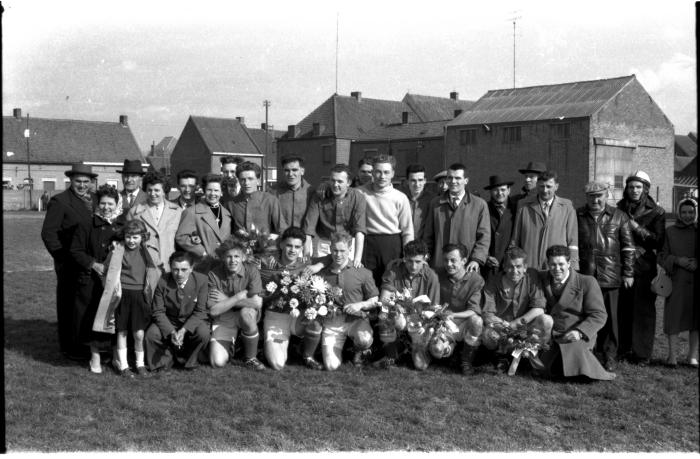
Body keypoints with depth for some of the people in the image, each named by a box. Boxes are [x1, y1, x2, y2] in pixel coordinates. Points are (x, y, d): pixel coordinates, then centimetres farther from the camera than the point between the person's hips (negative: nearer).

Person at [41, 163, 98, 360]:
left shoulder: (94, 199, 14)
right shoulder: (59, 201, -5)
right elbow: (48, 233, -8)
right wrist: (62, 256, -11)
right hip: (70, 264, -6)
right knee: (70, 305, 2)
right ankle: (70, 347, 11)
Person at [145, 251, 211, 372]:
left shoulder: (201, 280, -16)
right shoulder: (162, 282, -15)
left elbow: (200, 311, -14)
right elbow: (158, 312, -11)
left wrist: (183, 330, -28)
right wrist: (171, 332, -27)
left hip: (193, 321, -1)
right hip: (168, 322, 1)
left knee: (203, 333, -31)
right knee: (151, 334, -26)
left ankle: (188, 360, 0)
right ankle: (166, 359, 6)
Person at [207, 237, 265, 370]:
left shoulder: (252, 271, -10)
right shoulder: (214, 275, -10)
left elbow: (257, 303, -20)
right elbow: (213, 310, -15)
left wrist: (227, 299, -17)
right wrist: (239, 296, -20)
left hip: (248, 315, 0)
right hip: (223, 320, 0)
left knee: (246, 312, -37)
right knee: (217, 362, -18)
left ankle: (250, 357, -14)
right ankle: (230, 346, 21)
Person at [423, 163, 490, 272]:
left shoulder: (479, 204, 6)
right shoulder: (435, 203, 12)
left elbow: (484, 236, 3)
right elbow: (428, 236, 13)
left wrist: (476, 260, -10)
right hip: (439, 266, 1)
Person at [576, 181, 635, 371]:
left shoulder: (619, 217, 7)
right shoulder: (576, 216, 8)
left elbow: (628, 247, 8)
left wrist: (628, 273, 4)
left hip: (610, 276, 0)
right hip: (582, 275, 1)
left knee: (609, 317, 2)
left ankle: (609, 357, 12)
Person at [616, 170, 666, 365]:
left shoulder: (656, 212, 3)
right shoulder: (619, 209, 11)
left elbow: (659, 242, -3)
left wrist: (637, 228, -10)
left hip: (645, 268, -2)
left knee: (644, 310, -1)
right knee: (623, 309, 3)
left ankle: (642, 353, 5)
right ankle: (624, 348, 14)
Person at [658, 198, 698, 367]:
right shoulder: (670, 232, 5)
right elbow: (662, 257, 4)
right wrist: (677, 260, -14)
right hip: (676, 282, -1)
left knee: (695, 318, 5)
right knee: (674, 317, -1)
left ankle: (692, 356, 17)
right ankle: (672, 355, 11)